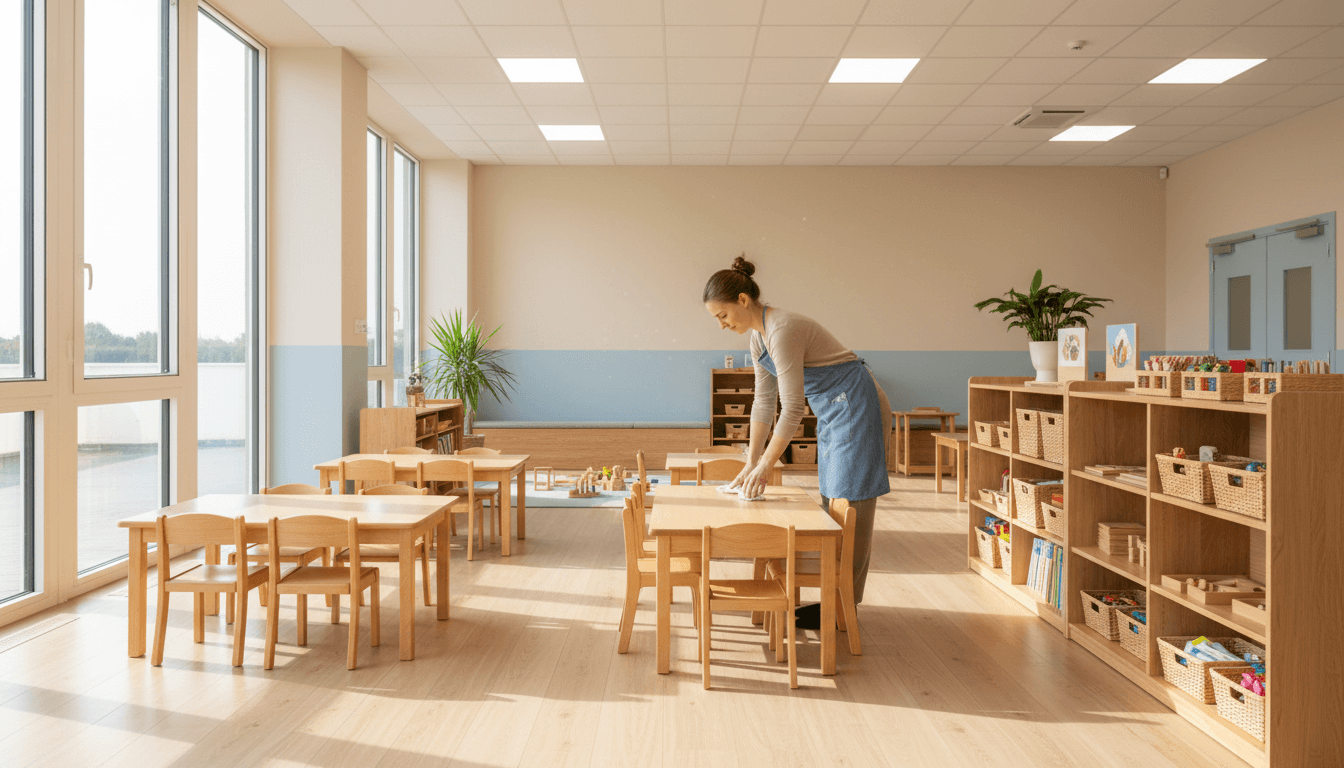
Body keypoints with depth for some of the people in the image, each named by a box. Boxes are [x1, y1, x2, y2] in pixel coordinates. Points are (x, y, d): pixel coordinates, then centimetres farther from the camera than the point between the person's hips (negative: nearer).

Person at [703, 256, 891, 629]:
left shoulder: (783, 330, -24)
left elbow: (792, 409, -24)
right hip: (832, 413, 10)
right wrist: (752, 461, 10)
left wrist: (766, 465, -16)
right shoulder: (758, 335, 5)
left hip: (857, 407, -10)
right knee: (834, 505, 12)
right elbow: (764, 401, 10)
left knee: (852, 507, -4)